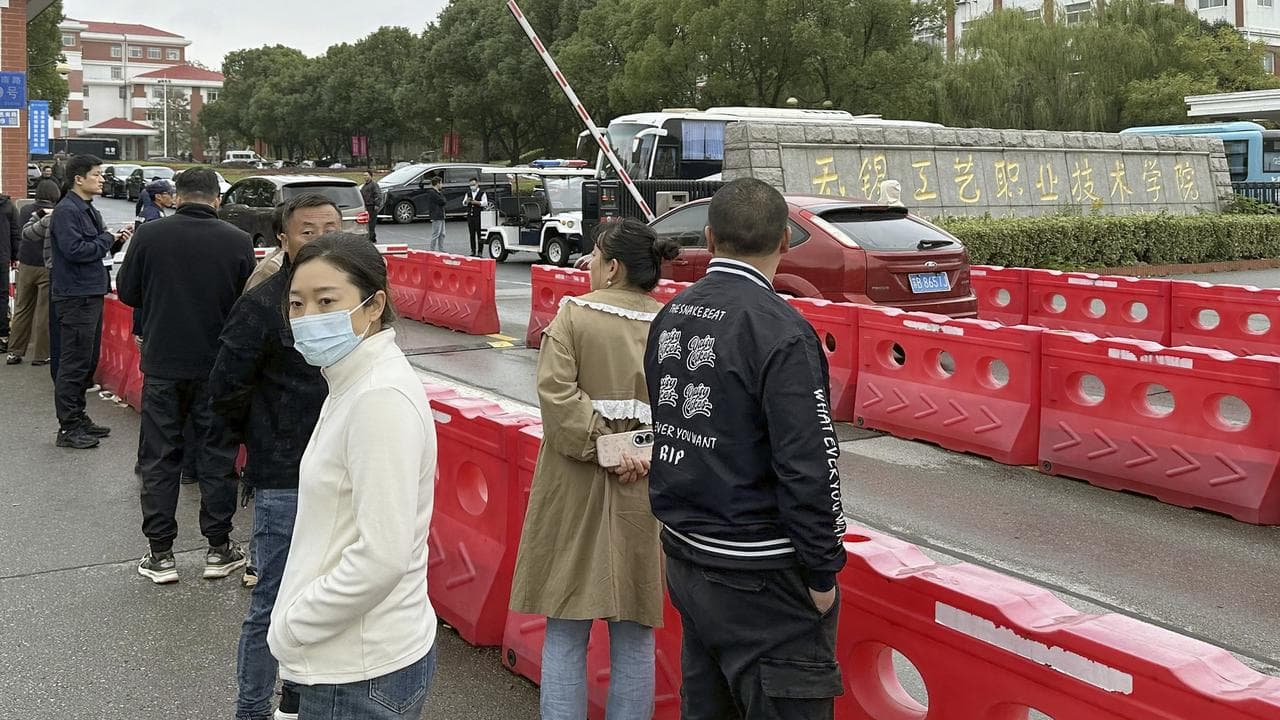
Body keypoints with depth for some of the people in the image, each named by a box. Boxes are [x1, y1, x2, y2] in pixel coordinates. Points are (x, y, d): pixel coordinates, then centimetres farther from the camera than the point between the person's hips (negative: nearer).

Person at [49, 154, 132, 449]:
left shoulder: (89, 209, 16)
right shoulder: (66, 210, -14)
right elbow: (75, 250, -24)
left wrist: (115, 238, 2)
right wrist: (108, 239, -12)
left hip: (91, 293, 10)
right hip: (75, 296, -10)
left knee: (88, 362, 16)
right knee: (73, 365, -5)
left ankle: (78, 417, 26)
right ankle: (68, 428, 1)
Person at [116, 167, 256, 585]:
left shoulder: (149, 236, -7)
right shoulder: (238, 242, -9)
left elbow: (127, 292, 3)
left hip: (162, 364, 0)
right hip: (218, 366, 0)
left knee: (159, 458, 9)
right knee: (217, 456, 10)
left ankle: (160, 554, 12)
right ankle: (219, 549, 16)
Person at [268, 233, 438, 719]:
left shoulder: (382, 398, -21)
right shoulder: (355, 383, 8)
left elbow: (381, 559, -25)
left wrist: (293, 625, -14)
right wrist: (294, 616, 12)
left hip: (361, 677, -9)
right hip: (347, 659, 9)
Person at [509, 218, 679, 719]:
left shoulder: (574, 314, -5)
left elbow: (556, 391, -16)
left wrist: (601, 446, -12)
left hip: (576, 489, -2)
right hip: (646, 495, 2)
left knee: (565, 633, 9)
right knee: (634, 637, 12)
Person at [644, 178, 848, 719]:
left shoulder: (669, 316, 5)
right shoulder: (779, 330, -19)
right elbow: (808, 467, -21)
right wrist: (822, 574, -12)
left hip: (683, 558, 8)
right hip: (758, 575, -8)